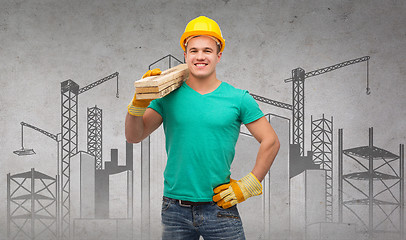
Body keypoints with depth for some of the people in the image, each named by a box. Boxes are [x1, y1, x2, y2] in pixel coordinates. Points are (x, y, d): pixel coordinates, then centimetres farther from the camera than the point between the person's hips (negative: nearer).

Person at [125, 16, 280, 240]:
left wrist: (247, 186, 0)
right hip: (175, 209, 1)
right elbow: (134, 136, 1)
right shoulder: (169, 96, 3)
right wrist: (140, 101, -14)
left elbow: (270, 142, 4)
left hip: (219, 207, -1)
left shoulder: (238, 99, 1)